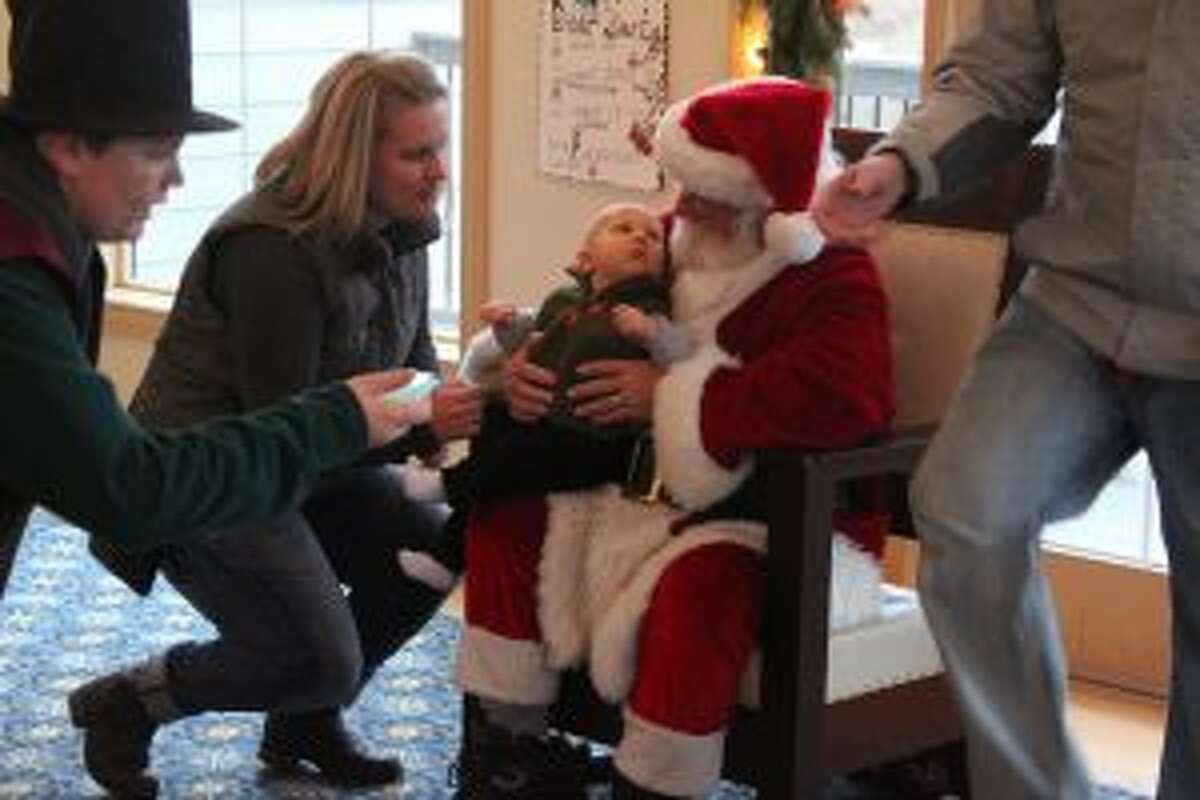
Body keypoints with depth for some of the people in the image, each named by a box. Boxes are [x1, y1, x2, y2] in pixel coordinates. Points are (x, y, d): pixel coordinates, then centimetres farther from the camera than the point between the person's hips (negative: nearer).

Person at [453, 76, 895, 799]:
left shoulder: (835, 279, -15)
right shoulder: (676, 246, 6)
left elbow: (845, 399, -35)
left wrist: (670, 395, -26)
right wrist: (524, 368, -5)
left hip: (788, 524, -8)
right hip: (654, 494, 8)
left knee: (698, 583, -38)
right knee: (506, 518, 0)